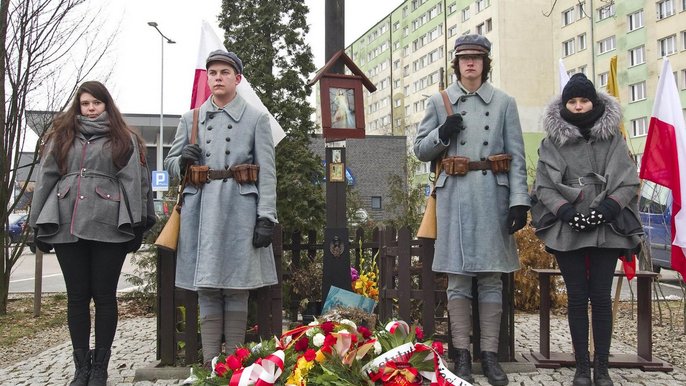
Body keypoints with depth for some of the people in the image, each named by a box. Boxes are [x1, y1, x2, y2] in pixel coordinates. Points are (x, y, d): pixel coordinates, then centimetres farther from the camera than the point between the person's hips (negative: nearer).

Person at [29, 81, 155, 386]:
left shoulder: (125, 139, 10)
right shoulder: (61, 136, 18)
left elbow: (134, 181, 2)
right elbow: (46, 179, 14)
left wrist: (136, 226, -7)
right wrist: (39, 224, 7)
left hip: (108, 227, -2)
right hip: (67, 226, 3)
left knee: (104, 295, 2)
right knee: (77, 296, 6)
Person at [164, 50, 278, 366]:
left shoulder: (256, 118, 6)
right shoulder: (191, 118, 15)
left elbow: (267, 173, 1)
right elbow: (170, 162, 19)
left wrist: (266, 218, -8)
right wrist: (183, 162, -5)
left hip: (239, 210, -2)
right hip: (201, 210, 3)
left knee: (236, 289, 1)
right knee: (206, 290, 3)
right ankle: (209, 365, 11)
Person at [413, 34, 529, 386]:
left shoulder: (504, 103, 8)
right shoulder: (438, 102, 9)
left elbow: (517, 156, 3)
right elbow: (421, 150, 10)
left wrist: (519, 200, -7)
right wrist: (442, 134, -10)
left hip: (493, 196, 0)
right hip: (454, 197, 0)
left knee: (491, 275, 4)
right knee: (458, 275, 2)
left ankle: (490, 353, 12)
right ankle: (462, 354, 11)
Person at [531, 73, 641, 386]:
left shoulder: (612, 138, 8)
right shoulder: (552, 141, 6)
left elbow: (629, 181, 3)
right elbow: (543, 185, 1)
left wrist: (607, 207, -12)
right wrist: (566, 210, -14)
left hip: (606, 228, 0)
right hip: (566, 229, 0)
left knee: (601, 297, 2)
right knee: (577, 297, 4)